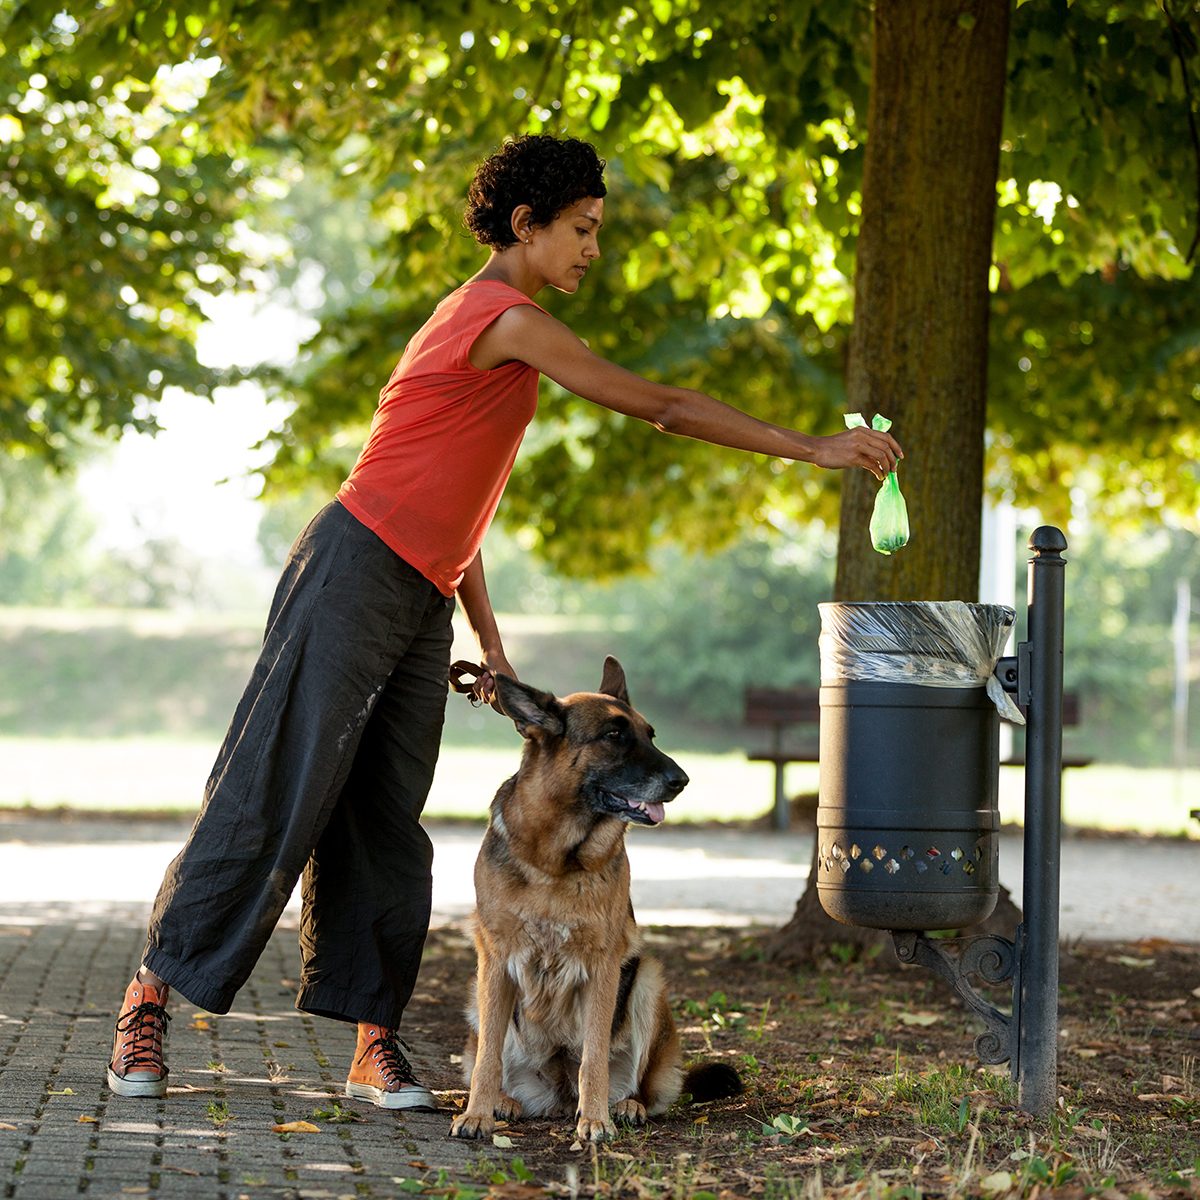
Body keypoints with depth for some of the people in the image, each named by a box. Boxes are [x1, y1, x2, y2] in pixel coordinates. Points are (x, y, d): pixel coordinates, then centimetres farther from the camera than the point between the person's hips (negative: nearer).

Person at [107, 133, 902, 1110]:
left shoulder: (489, 323, 19)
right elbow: (659, 406, -12)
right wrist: (811, 448, -7)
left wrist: (489, 637, 16)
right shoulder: (506, 318, -11)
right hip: (354, 577, -9)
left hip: (420, 604, 9)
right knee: (273, 799, -6)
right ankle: (152, 993, 2)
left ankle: (375, 1042, 5)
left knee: (388, 825, 5)